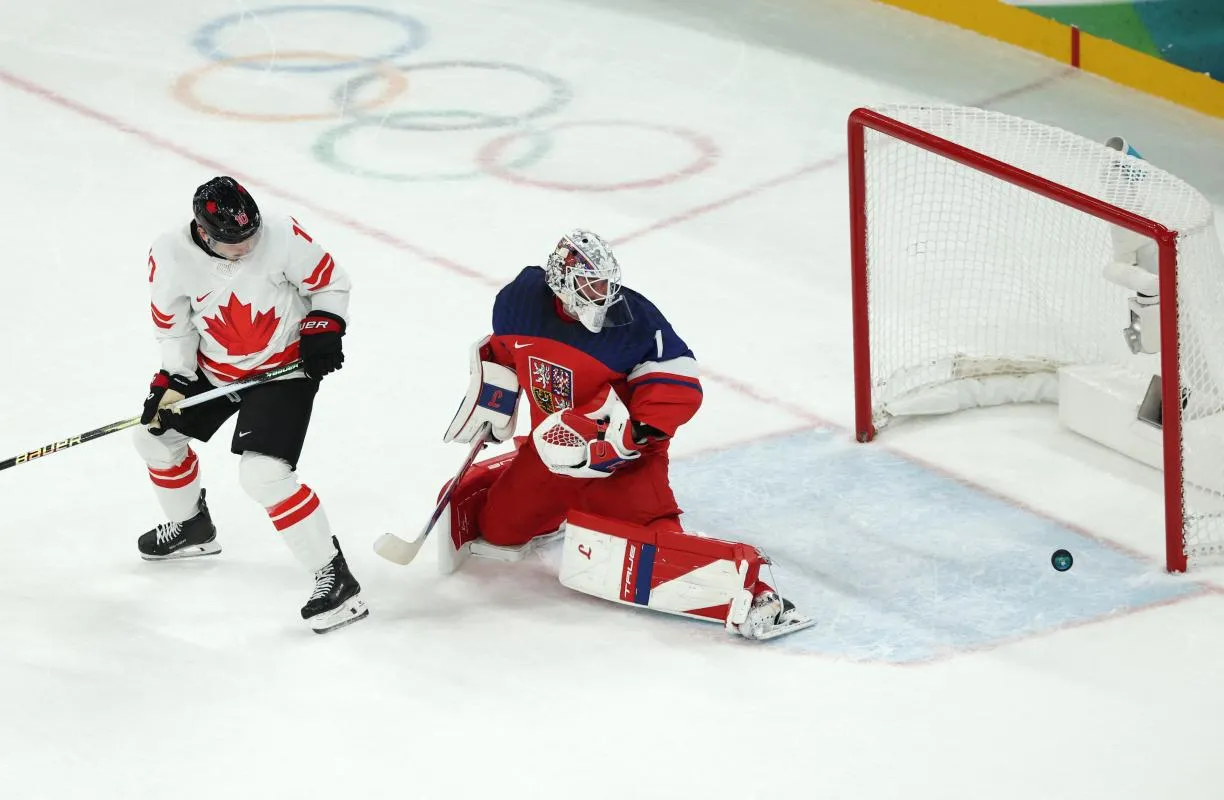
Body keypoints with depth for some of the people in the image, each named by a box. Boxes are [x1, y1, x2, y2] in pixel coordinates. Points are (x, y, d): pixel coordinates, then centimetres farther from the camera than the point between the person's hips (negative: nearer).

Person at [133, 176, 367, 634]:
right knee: (157, 434, 17)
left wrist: (323, 330, -19)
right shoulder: (170, 257, -19)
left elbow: (330, 284, -9)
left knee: (263, 473, -21)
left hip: (284, 367, -5)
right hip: (214, 369, 5)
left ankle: (334, 577, -15)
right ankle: (191, 528, 45)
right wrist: (172, 382, -8)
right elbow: (172, 325, -3)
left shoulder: (283, 238, -27)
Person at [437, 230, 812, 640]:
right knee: (499, 526, 15)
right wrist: (487, 406, 14)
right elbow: (500, 350, 10)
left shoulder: (635, 321, -23)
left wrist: (635, 432, -31)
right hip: (555, 441, 5)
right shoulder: (521, 299, -12)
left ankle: (743, 585, -32)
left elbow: (677, 383, -21)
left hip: (621, 451, -5)